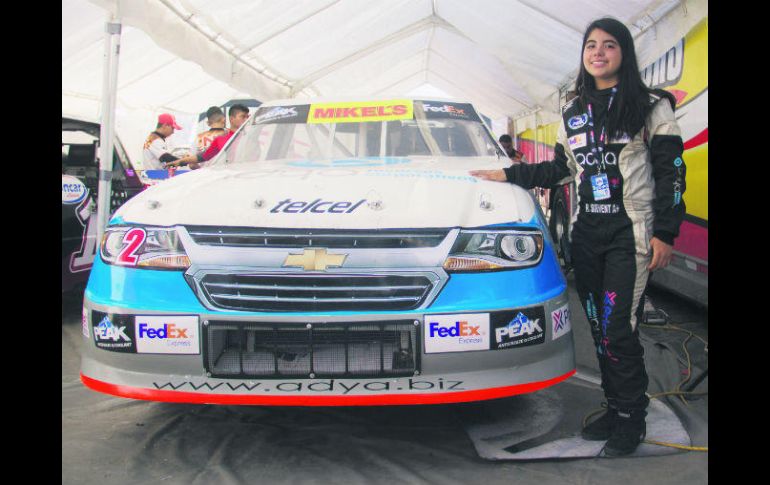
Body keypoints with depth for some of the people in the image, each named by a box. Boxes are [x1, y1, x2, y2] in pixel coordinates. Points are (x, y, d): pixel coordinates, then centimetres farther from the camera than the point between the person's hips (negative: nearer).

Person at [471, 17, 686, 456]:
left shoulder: (650, 107, 0)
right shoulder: (574, 113, 16)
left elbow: (671, 171, -4)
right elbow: (560, 167, 23)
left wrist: (665, 233, -11)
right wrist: (509, 175, 15)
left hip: (631, 235, -5)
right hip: (587, 233, 6)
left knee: (618, 329, -9)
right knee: (599, 327, 8)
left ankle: (631, 420, 9)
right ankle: (616, 408, 22)